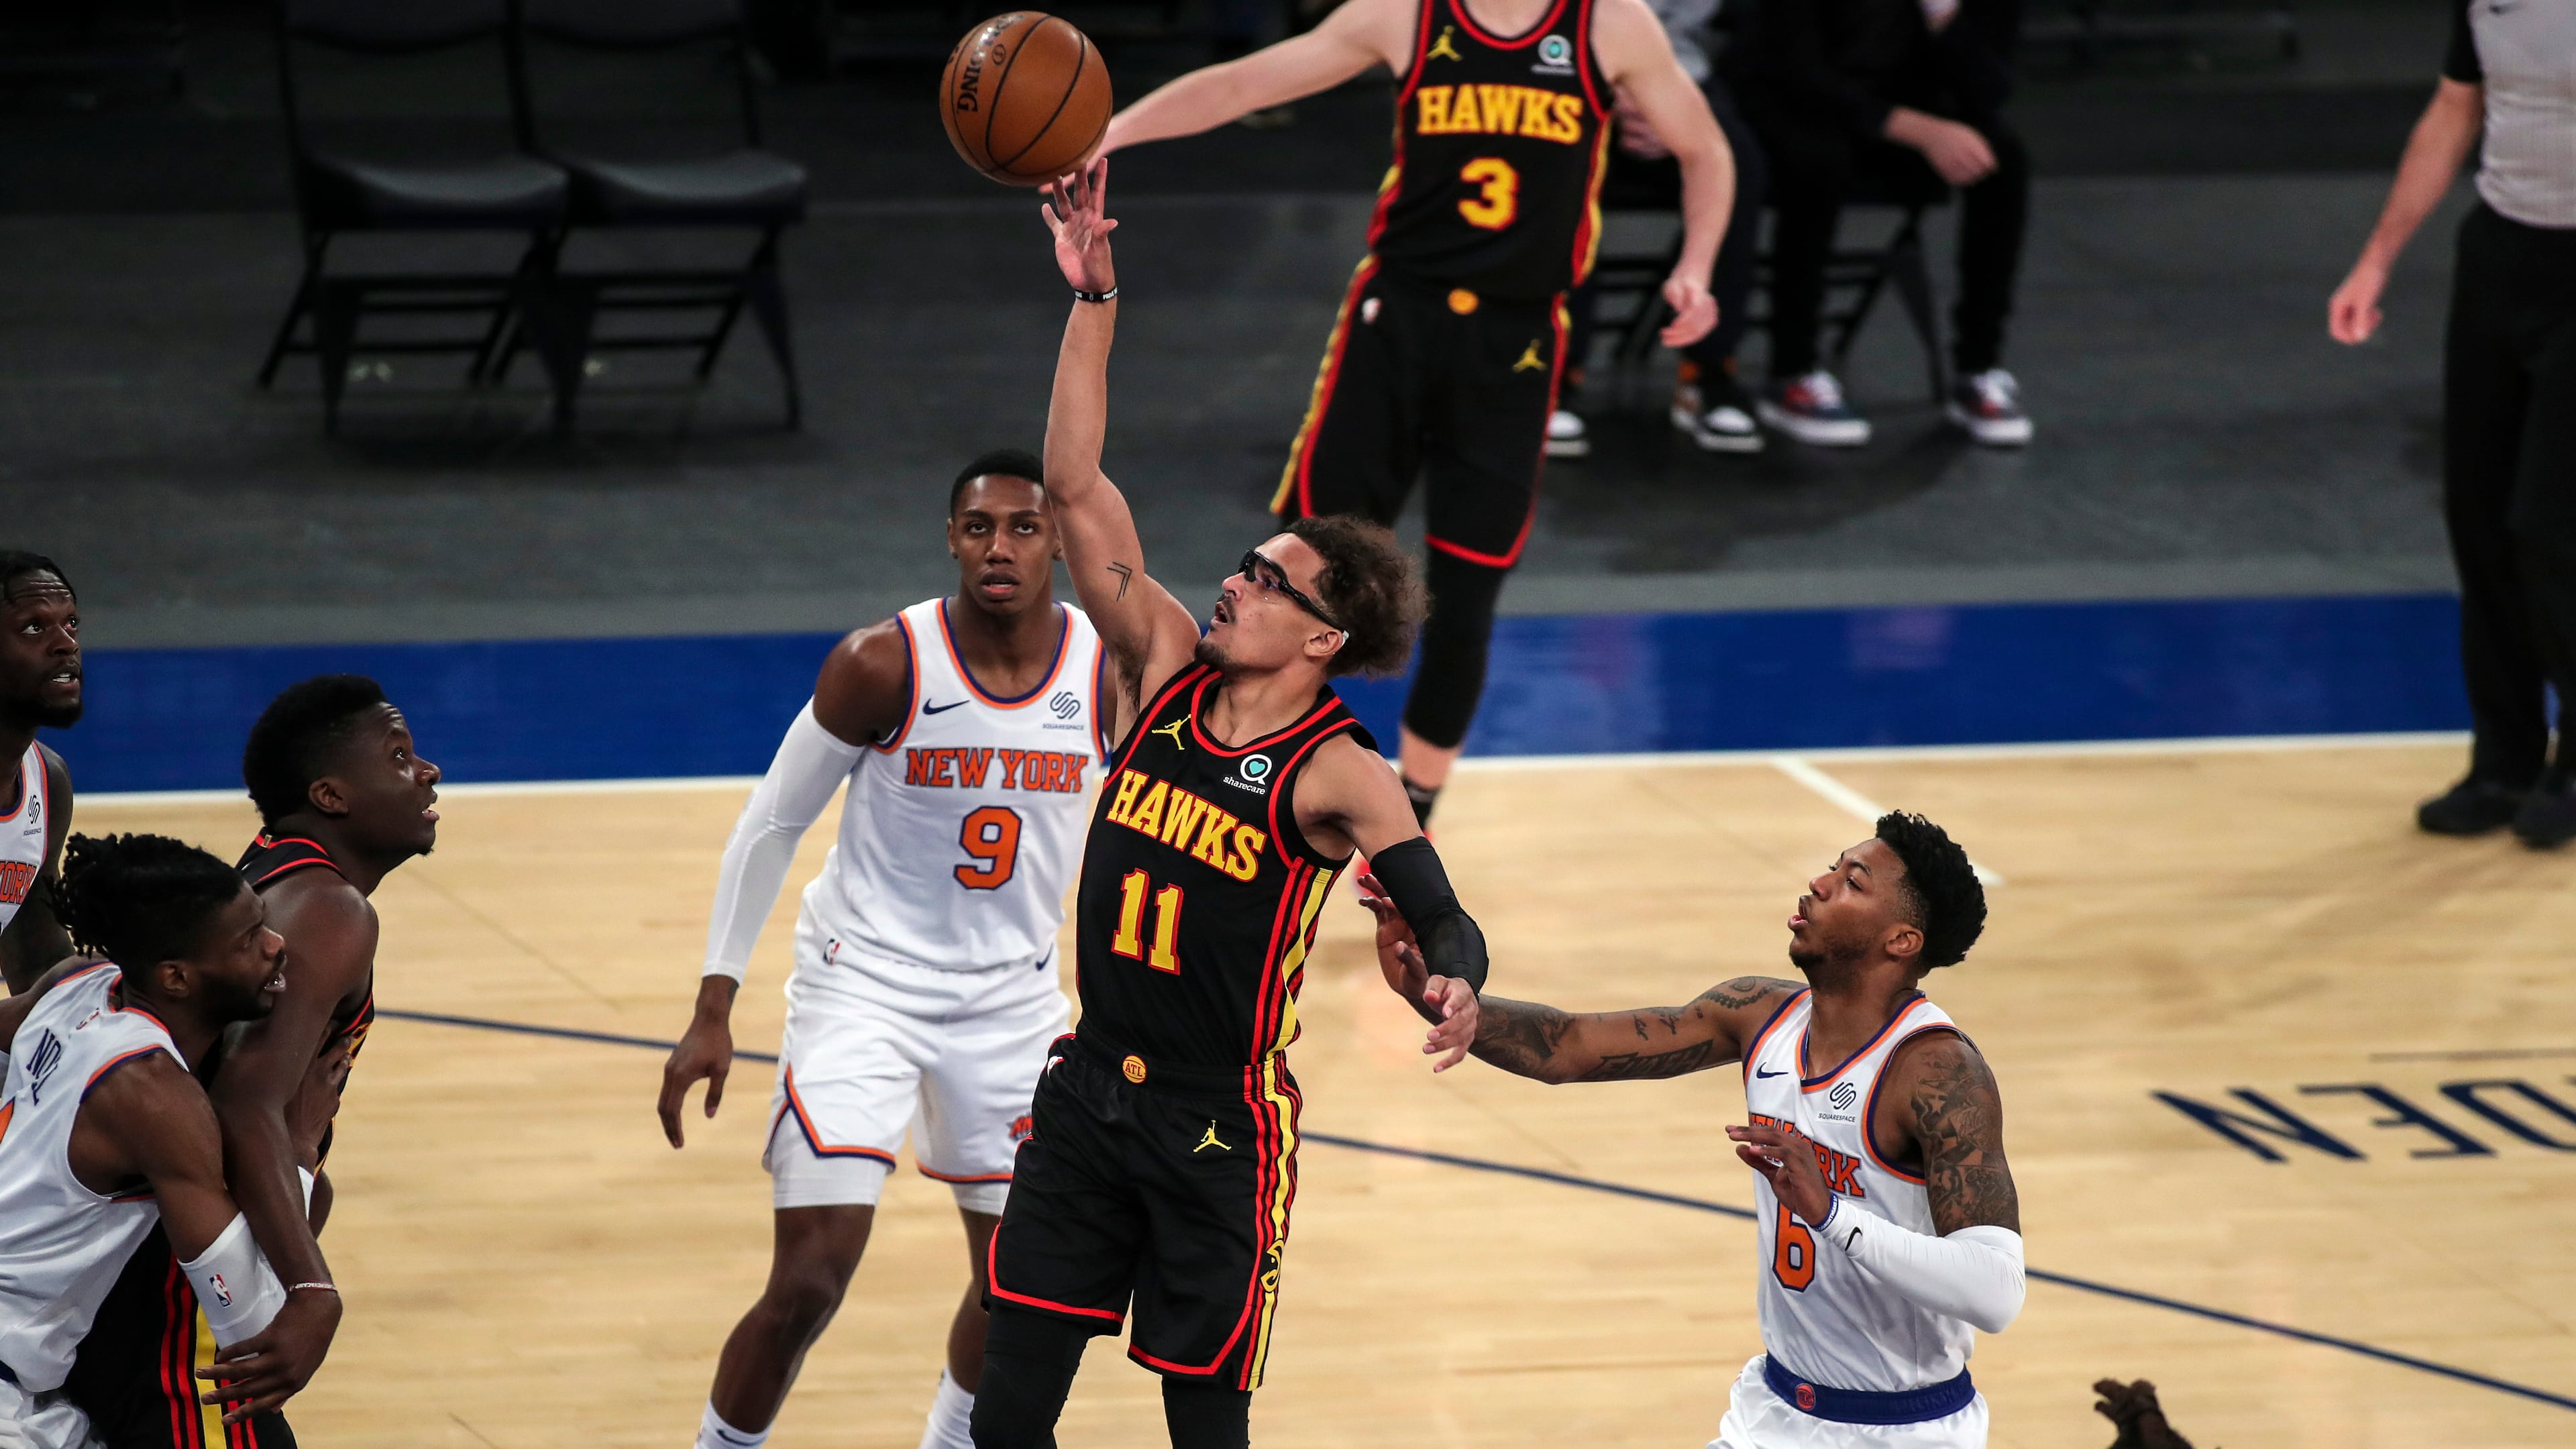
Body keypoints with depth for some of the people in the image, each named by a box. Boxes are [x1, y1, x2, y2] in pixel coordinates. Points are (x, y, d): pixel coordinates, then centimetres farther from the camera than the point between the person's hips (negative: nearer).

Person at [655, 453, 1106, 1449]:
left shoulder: (1109, 673, -9)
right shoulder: (885, 665, -17)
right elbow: (772, 823, -8)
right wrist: (713, 1010, -9)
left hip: (1013, 995, 4)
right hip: (863, 984, -4)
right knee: (808, 1282, -13)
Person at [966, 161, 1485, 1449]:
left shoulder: (1337, 777, -13)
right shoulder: (1164, 670, 0)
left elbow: (1446, 918, -21)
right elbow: (1076, 491, -4)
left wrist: (1452, 984, -46)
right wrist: (1092, 299, -11)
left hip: (1221, 1127, -4)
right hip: (1089, 1090, 4)